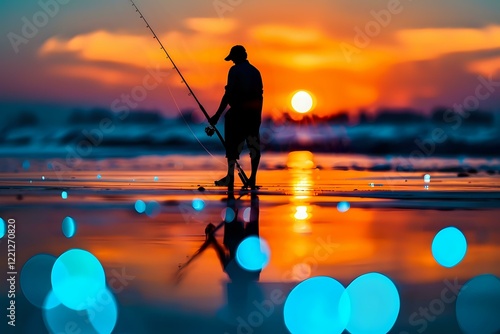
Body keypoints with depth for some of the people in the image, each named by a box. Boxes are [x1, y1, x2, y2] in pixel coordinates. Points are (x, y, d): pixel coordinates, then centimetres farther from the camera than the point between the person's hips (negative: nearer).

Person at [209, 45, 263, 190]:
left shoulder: (235, 70, -6)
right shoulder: (255, 71, 13)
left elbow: (228, 94, -12)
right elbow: (260, 95, 13)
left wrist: (217, 115, -11)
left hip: (238, 111, -6)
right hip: (254, 112, 6)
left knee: (233, 144, 2)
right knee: (254, 144, 5)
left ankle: (230, 177, 2)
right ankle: (252, 179, 6)